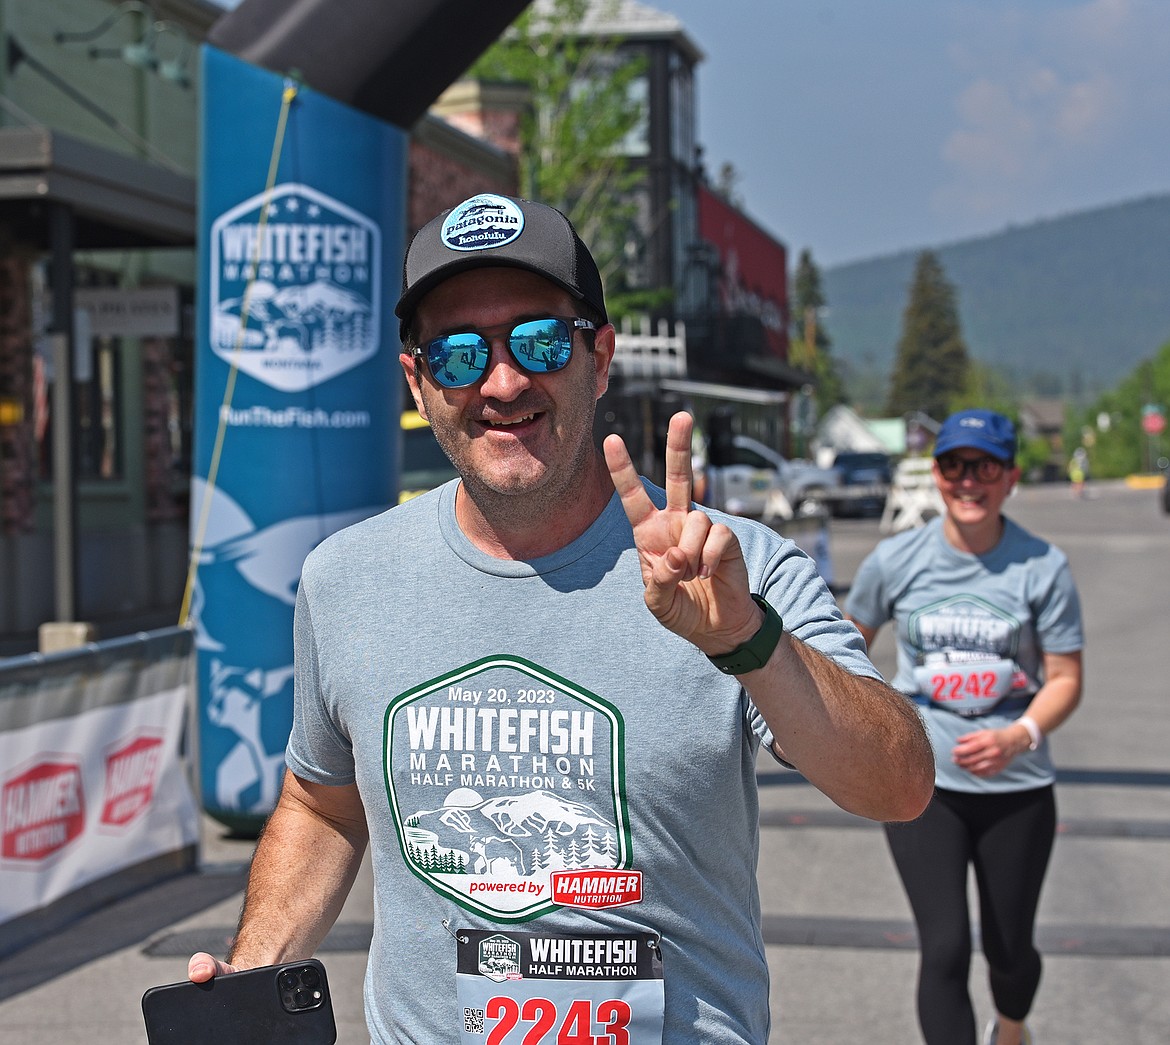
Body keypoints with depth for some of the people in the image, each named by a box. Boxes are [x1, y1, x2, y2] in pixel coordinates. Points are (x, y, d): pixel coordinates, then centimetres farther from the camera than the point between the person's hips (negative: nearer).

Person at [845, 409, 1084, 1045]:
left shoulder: (1043, 568, -7)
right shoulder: (895, 560, -4)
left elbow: (1065, 678, -5)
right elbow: (851, 638, 14)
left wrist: (1020, 736, -23)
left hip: (1016, 787, 0)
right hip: (920, 782, 0)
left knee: (1010, 949, 13)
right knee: (945, 950, -11)